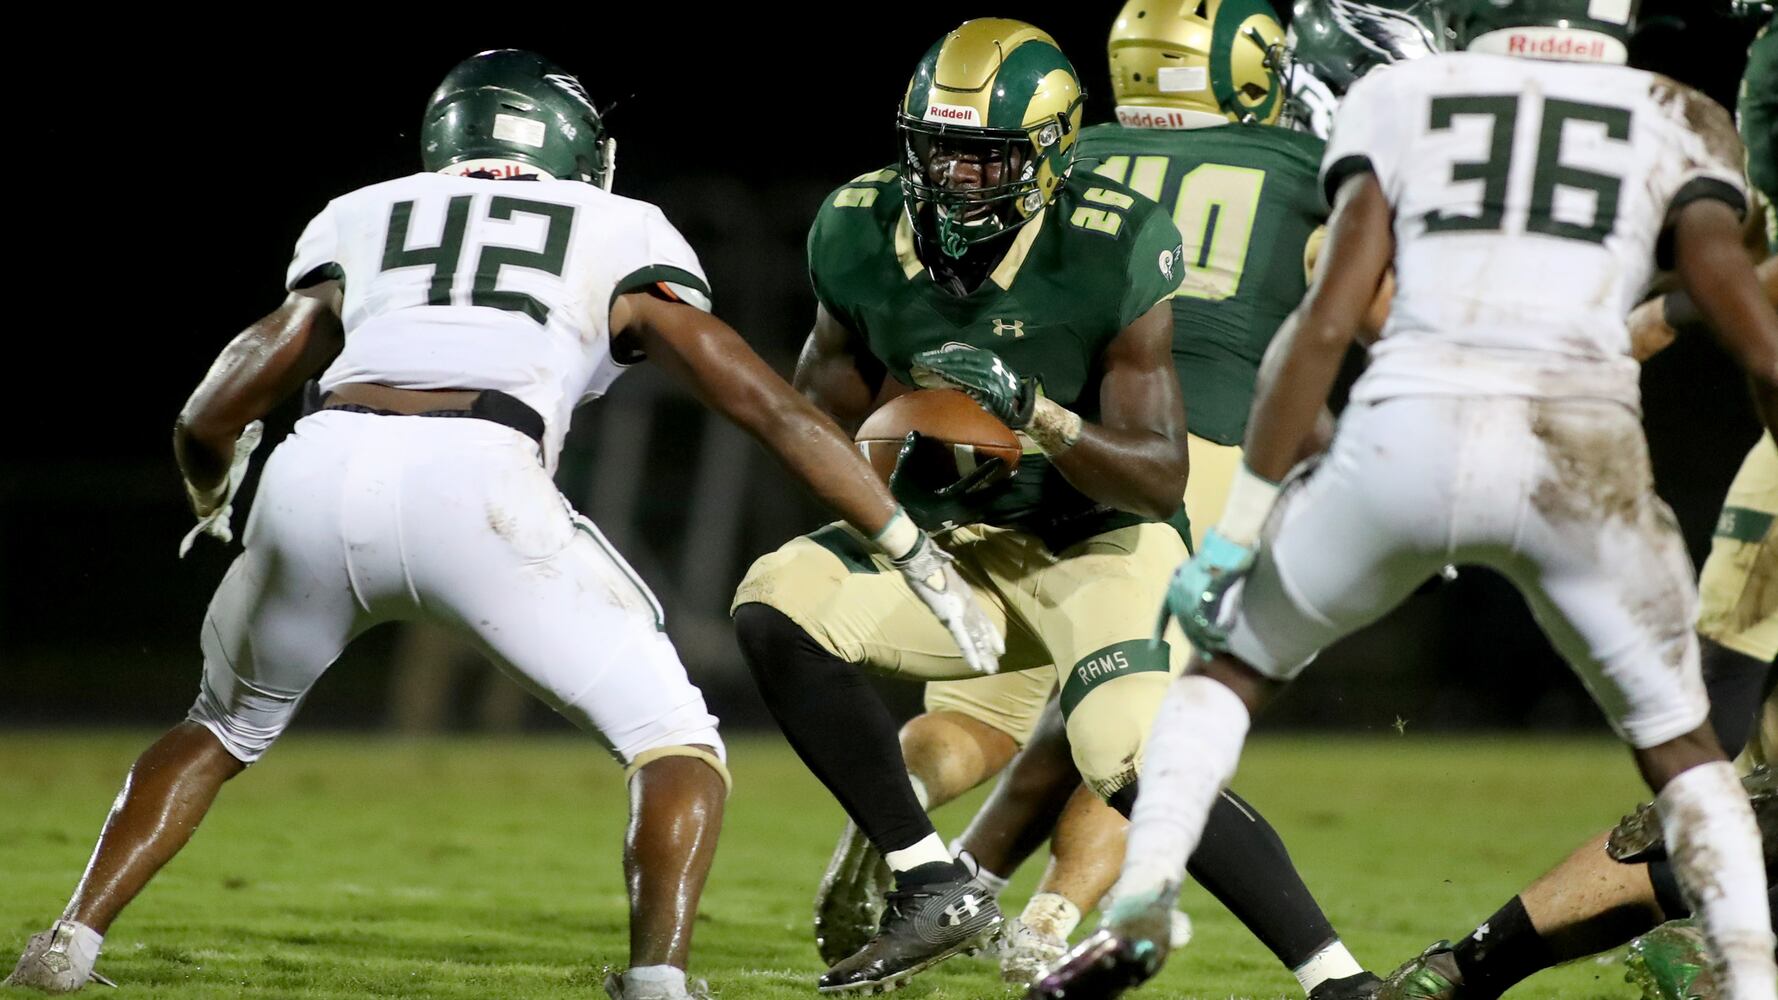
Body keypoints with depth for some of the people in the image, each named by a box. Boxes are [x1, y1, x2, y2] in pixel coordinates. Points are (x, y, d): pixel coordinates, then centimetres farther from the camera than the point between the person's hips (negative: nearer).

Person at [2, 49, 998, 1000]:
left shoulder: (362, 220, 31)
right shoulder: (621, 237, 26)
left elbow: (212, 420, 28)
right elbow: (771, 405, 19)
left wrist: (213, 492, 52)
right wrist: (916, 552, 25)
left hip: (319, 471, 3)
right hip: (473, 485, -3)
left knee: (227, 723, 31)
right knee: (675, 740, 12)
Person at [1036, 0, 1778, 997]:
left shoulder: (1403, 102, 18)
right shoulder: (1674, 128, 18)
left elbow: (1326, 323, 6)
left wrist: (1241, 523, 8)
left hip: (1409, 437, 0)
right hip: (1580, 458, 0)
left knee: (1233, 660, 26)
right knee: (1680, 745, 22)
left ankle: (1140, 906, 7)